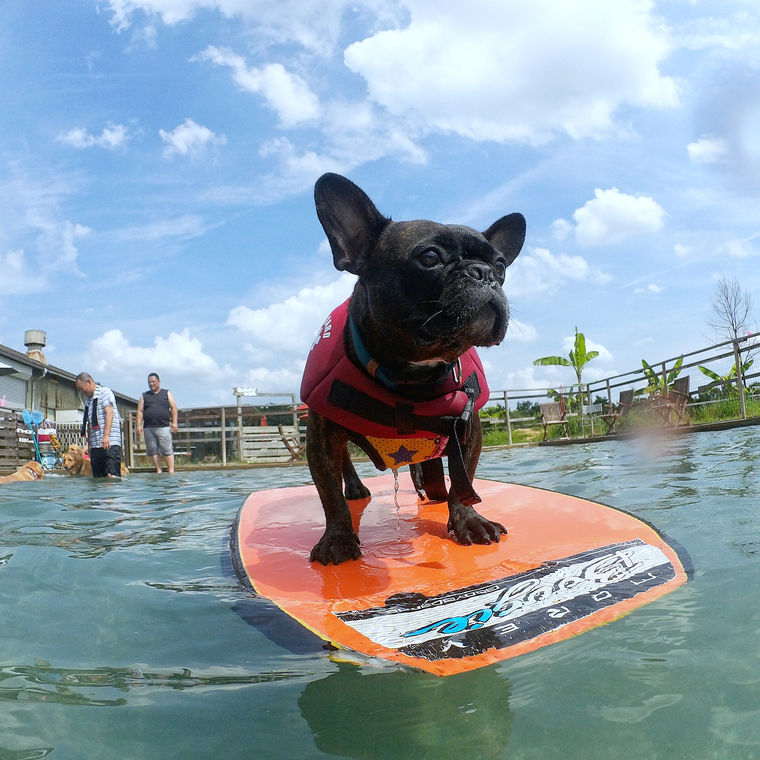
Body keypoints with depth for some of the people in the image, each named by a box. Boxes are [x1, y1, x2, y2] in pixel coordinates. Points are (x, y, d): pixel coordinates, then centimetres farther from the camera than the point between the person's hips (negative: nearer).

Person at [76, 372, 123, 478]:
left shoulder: (104, 391, 1)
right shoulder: (88, 400, 24)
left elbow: (109, 413, -11)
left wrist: (106, 435, -21)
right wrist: (89, 443, 19)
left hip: (110, 443, -8)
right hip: (95, 445, 8)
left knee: (112, 475, -17)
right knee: (97, 477, 2)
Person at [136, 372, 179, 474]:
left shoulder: (167, 393, 12)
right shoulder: (144, 396, 16)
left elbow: (173, 408, 6)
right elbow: (140, 411, 10)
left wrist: (174, 423, -4)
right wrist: (139, 425, -1)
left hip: (163, 427, -3)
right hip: (148, 428, 3)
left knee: (167, 450, -8)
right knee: (153, 451, 2)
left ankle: (171, 471, -7)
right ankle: (158, 471, 7)